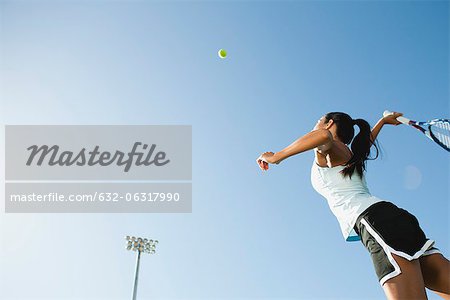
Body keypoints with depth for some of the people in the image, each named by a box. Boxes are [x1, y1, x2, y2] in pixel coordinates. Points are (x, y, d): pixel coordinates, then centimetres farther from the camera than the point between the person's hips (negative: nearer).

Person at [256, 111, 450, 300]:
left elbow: (323, 136, -19)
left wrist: (276, 157, -9)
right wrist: (383, 121, 74)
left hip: (375, 220, -9)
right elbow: (365, 142, 58)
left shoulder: (327, 149, 8)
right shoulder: (348, 156, 33)